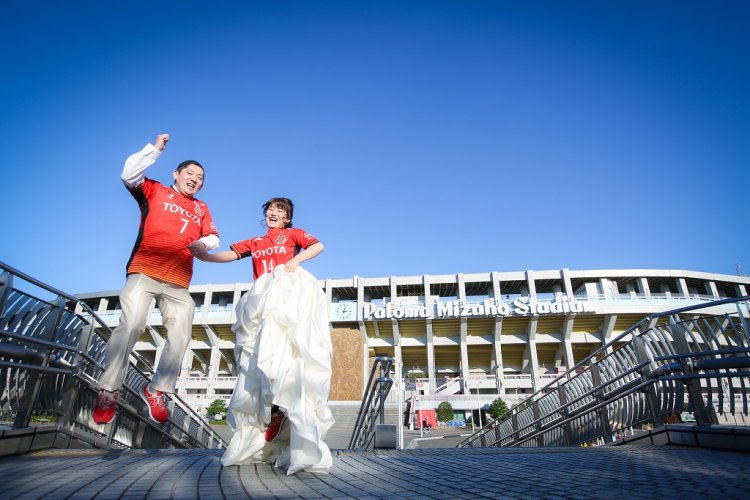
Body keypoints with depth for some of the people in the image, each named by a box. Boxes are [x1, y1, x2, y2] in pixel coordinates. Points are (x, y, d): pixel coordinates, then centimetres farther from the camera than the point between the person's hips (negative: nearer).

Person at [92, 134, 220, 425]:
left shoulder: (201, 209, 21)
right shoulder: (155, 191, 15)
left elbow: (213, 237, 13)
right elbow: (130, 175, 0)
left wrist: (204, 243, -9)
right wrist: (155, 149, -2)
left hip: (178, 284, 3)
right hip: (143, 273, -3)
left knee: (180, 337, -6)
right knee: (131, 326, -18)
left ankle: (157, 391, 10)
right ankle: (108, 392, -4)